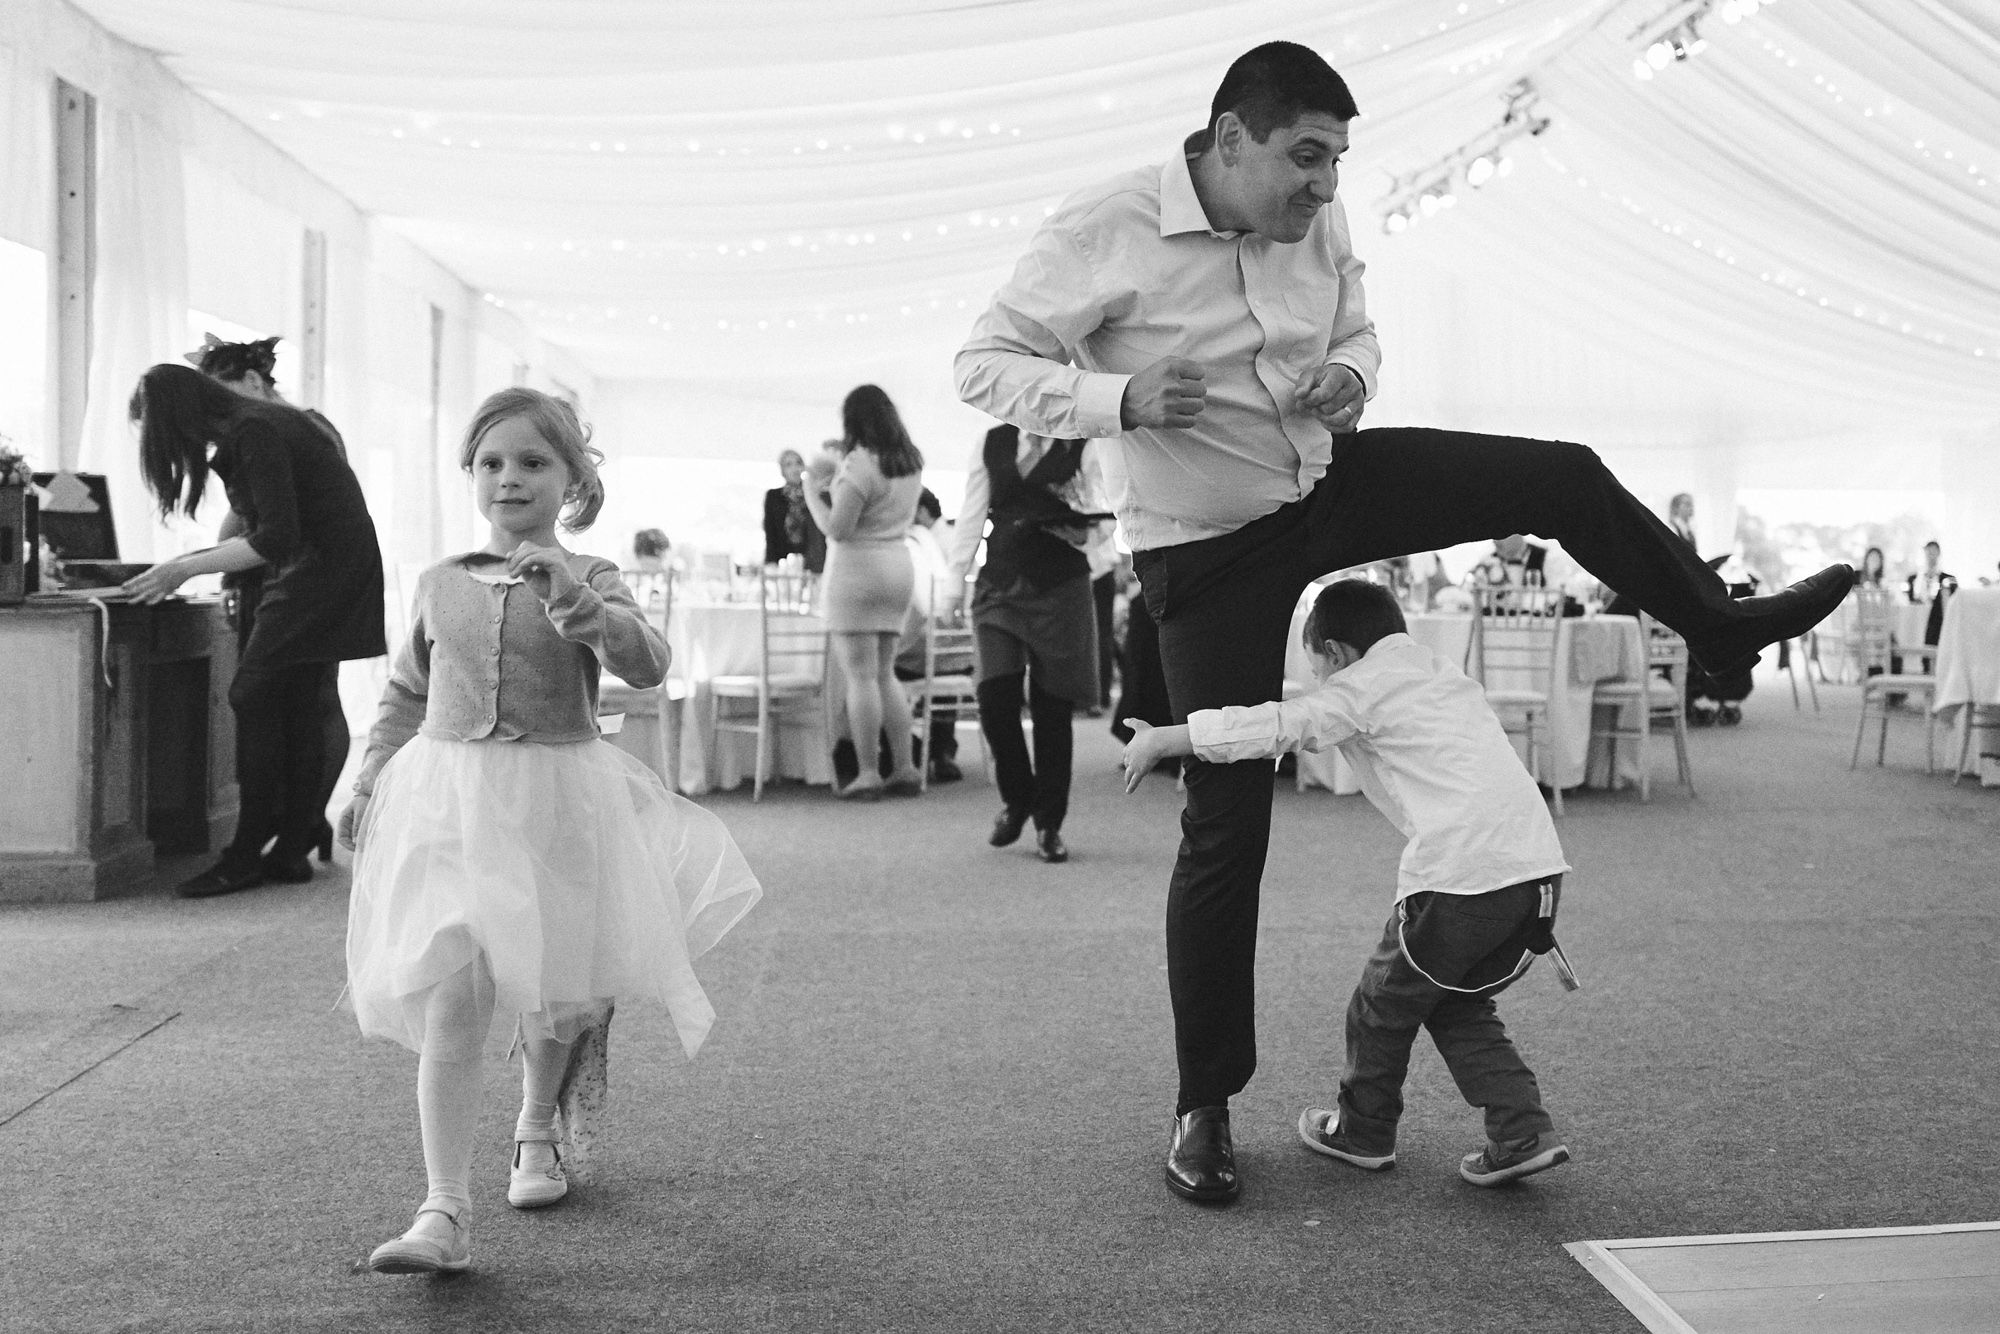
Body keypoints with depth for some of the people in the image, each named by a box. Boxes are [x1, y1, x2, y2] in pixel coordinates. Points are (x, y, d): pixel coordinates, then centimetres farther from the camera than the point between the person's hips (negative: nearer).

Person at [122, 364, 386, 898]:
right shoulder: (252, 425, 15)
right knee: (301, 704, 8)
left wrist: (185, 568, -15)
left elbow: (276, 537, -21)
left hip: (324, 568, -10)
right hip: (330, 572, 10)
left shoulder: (254, 432, -15)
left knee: (254, 696, -10)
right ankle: (293, 848, 11)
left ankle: (247, 855, -7)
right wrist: (192, 562, 15)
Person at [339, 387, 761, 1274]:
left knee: (553, 998, 14)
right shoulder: (440, 584, 7)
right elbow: (407, 693, 19)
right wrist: (370, 778, 11)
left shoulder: (589, 582, -1)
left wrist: (575, 600, -32)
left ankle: (535, 1134, 44)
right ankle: (444, 1216, -7)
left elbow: (646, 666, -19)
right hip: (448, 797, 1)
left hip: (555, 800, -1)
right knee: (450, 1000, -11)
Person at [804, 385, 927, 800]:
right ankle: (905, 769, 14)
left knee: (859, 675, -3)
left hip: (857, 570, -8)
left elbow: (837, 528, -17)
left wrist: (812, 493, -2)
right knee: (884, 673, 15)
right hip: (899, 567, 8)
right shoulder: (910, 462, 9)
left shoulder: (859, 463, -15)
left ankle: (868, 775, -1)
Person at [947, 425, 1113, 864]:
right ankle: (1017, 798, 15)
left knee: (1053, 707, 0)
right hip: (1001, 582, 2)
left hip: (1061, 585, -2)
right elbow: (971, 515, 11)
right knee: (995, 697, -11)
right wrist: (955, 577, 4)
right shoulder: (992, 443, 11)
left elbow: (1097, 520, 0)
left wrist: (1078, 519, -22)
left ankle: (1049, 824, 14)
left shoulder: (1083, 447, 4)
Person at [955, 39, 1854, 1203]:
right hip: (1211, 550, -5)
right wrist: (1118, 398, -34)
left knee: (1567, 477, 0)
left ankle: (1719, 625, 28)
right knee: (1227, 824, -4)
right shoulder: (1107, 230, -21)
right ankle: (1204, 1105, 11)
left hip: (1327, 484, 6)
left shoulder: (1321, 224, -5)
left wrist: (1353, 376, -11)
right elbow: (986, 364, -18)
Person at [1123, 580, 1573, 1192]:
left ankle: (1364, 1129, 31)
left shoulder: (1363, 686, 2)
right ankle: (1523, 1134, 13)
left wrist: (1158, 741, 2)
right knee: (1459, 1006, 24)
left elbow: (1273, 726, -5)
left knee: (1387, 999, 14)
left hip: (1462, 871, -8)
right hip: (1542, 863, 8)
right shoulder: (1445, 675, 26)